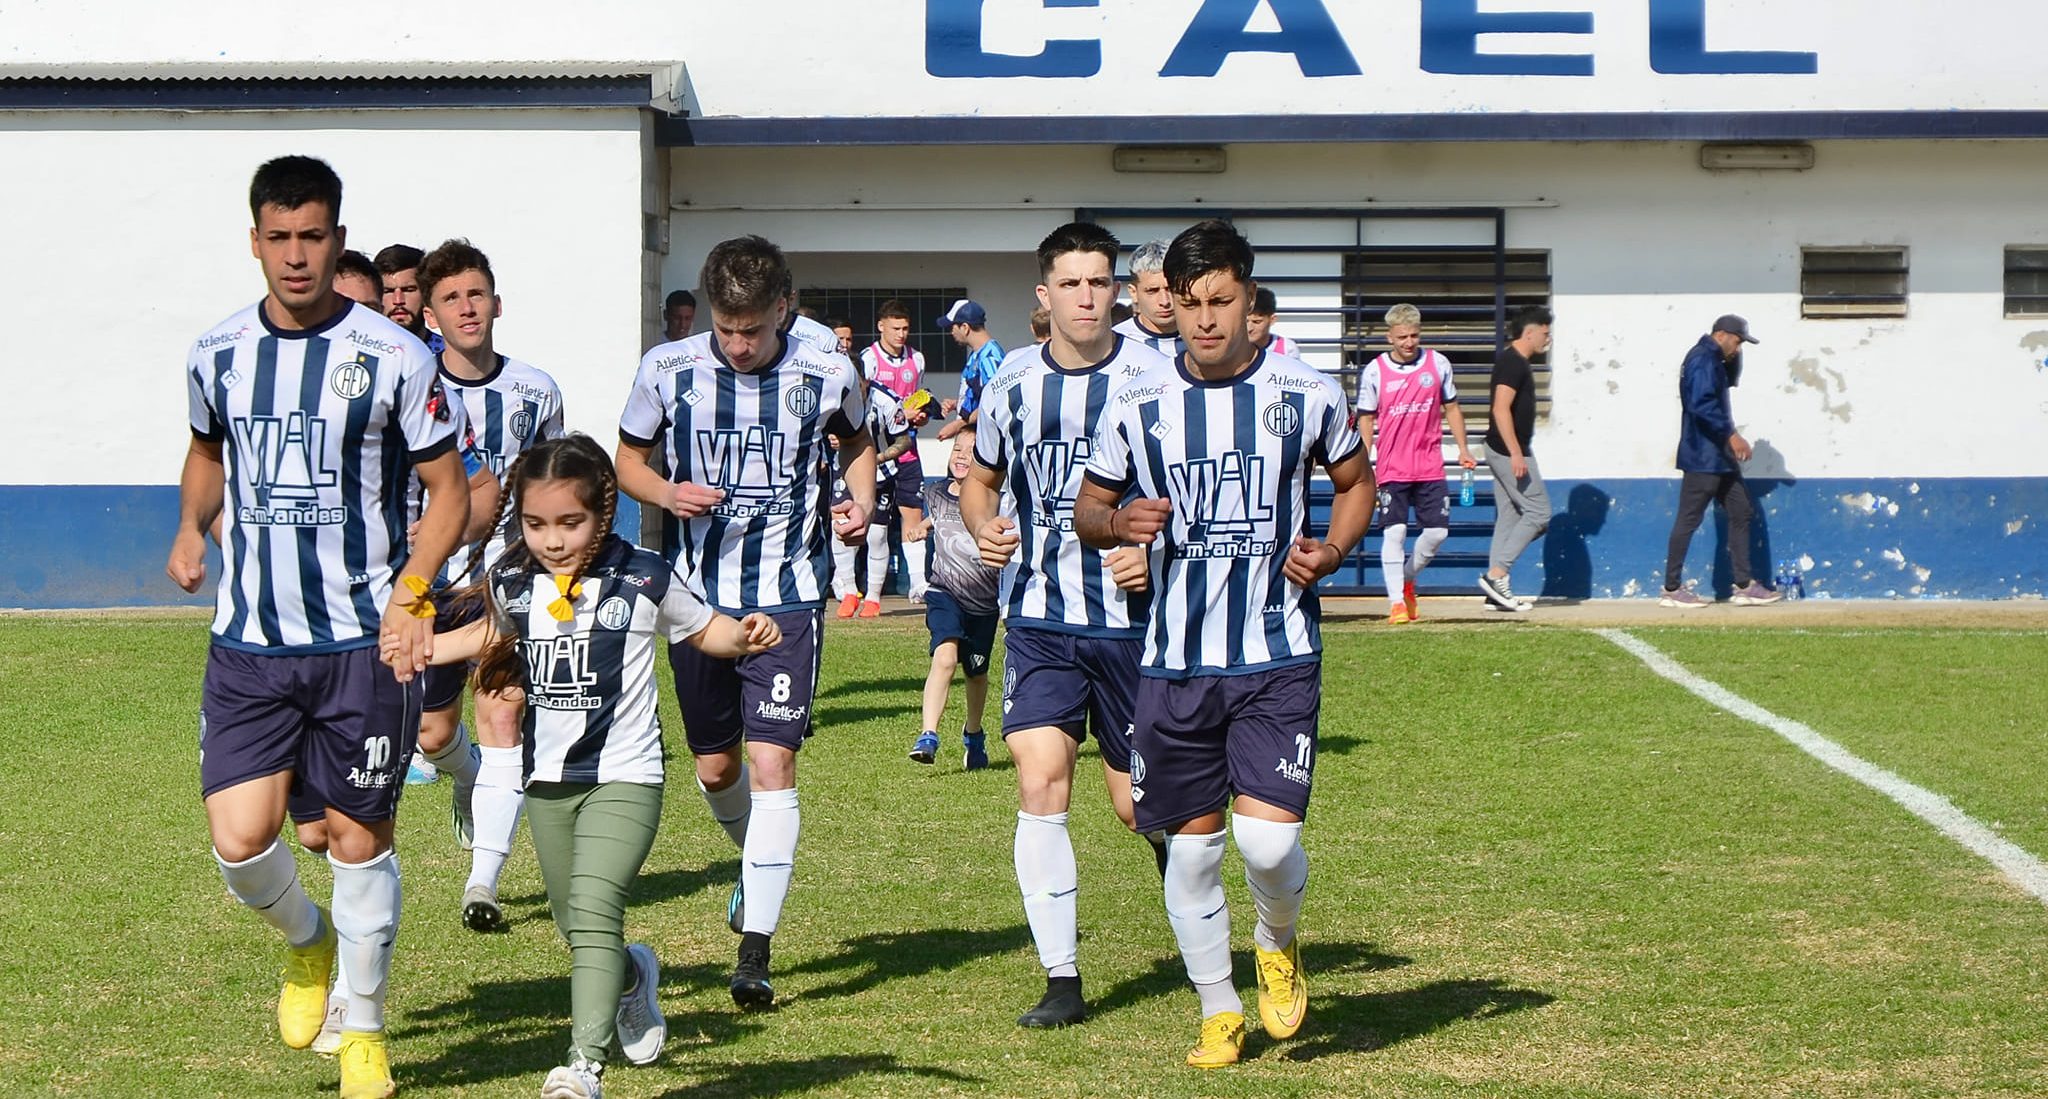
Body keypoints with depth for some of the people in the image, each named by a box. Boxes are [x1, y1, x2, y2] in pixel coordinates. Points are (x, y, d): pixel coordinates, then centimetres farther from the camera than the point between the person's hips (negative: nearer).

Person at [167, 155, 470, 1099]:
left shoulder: (393, 357, -6)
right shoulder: (217, 356, 4)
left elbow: (448, 491, 0)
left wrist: (408, 595, -15)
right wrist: (190, 529, 6)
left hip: (361, 641, -2)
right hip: (247, 642, 2)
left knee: (360, 838, 6)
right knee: (240, 841, -9)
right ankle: (306, 939, 25)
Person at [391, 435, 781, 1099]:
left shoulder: (644, 578, -10)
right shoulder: (513, 584, 1)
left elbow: (703, 629, 7)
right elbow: (490, 633, 23)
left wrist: (746, 634, -14)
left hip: (624, 778, -5)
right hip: (547, 781, 5)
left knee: (593, 910, -22)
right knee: (576, 929, 15)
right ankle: (634, 977, 48)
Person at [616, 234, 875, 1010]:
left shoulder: (826, 377, -4)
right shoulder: (667, 371, -4)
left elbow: (856, 441, 17)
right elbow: (627, 458, 8)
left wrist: (861, 500, -3)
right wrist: (666, 493, -13)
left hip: (788, 596, -2)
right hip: (697, 594, 2)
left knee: (771, 764, -11)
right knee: (715, 766, 12)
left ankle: (755, 952, -11)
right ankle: (758, 863, 44)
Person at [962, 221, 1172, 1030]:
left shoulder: (1154, 378, -7)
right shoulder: (1012, 382, 4)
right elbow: (981, 480, 20)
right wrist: (984, 527, -1)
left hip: (1133, 618, -2)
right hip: (1039, 620, 2)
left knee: (1136, 799, 6)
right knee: (1039, 786, -10)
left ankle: (1179, 856, 43)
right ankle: (1062, 979, -4)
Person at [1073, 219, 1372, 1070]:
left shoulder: (1308, 394, -1)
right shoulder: (1138, 405, 1)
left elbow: (1356, 481, 15)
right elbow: (1089, 505, 12)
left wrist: (1332, 550, -5)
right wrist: (1120, 524, -12)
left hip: (1279, 657, -2)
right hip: (1176, 661, 2)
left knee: (1268, 838, -13)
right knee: (1191, 844, 6)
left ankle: (1278, 943, 21)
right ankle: (1218, 1009, 25)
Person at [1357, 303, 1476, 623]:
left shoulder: (1438, 364, 4)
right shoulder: (1374, 372, -2)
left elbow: (1451, 408, 14)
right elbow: (1366, 419, 4)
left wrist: (1463, 449, 8)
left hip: (1430, 466, 3)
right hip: (1392, 468, -3)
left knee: (1438, 531, 1)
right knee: (1394, 531, -10)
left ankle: (1408, 580, 26)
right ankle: (1396, 601, -5)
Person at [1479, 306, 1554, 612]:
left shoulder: (1513, 360, 16)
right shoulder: (1513, 363, -16)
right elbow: (1501, 409, -25)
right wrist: (1516, 453, -28)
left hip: (1503, 451, 11)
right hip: (1510, 451, -11)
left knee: (1509, 517, 10)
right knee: (1538, 513, -7)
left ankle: (1497, 591, 10)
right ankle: (1496, 574, -11)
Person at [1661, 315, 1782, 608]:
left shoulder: (1714, 360, 15)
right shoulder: (1702, 360, -16)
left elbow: (1731, 380, 27)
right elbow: (1701, 404, -26)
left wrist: (1732, 356, 10)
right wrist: (1731, 434, -26)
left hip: (1720, 456, 11)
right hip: (1702, 456, -11)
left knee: (1741, 512, 11)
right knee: (1689, 518, -5)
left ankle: (1744, 585, 13)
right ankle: (1672, 589, 0)